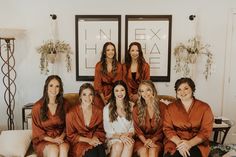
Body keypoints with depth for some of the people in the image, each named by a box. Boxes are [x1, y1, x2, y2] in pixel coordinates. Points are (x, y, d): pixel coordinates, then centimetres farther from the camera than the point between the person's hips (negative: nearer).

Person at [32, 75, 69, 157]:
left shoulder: (64, 104, 1)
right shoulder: (37, 107, -6)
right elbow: (37, 131, -1)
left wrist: (62, 137, -10)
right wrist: (52, 140, -14)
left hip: (60, 138, 2)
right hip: (43, 140, -1)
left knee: (63, 148, -31)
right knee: (54, 149, -33)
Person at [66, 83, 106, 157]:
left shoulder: (98, 112, 2)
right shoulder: (72, 113, -7)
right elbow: (71, 135, -1)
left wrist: (95, 137, -8)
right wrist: (88, 140, -12)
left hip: (95, 141, 3)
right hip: (78, 143, -3)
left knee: (101, 149, -31)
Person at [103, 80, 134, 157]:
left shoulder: (132, 106, 7)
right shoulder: (107, 108, 1)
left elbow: (133, 127, 8)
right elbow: (108, 131, 0)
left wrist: (128, 135, -13)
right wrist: (120, 136, -17)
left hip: (127, 138, 1)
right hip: (113, 139, -1)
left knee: (130, 144, -33)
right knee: (119, 144, -34)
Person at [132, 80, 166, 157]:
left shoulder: (162, 107, 2)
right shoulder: (136, 109, 5)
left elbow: (162, 128, 2)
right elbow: (137, 129, 1)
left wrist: (152, 140, -13)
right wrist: (145, 141, -16)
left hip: (157, 140, 0)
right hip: (141, 140, 1)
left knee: (153, 150, -31)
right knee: (143, 150, -30)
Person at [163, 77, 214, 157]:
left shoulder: (204, 108, 3)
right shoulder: (170, 108, 7)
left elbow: (206, 131, -3)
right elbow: (167, 129, 1)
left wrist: (190, 143, -19)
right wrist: (179, 142, -17)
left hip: (197, 144, 0)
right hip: (175, 143, 1)